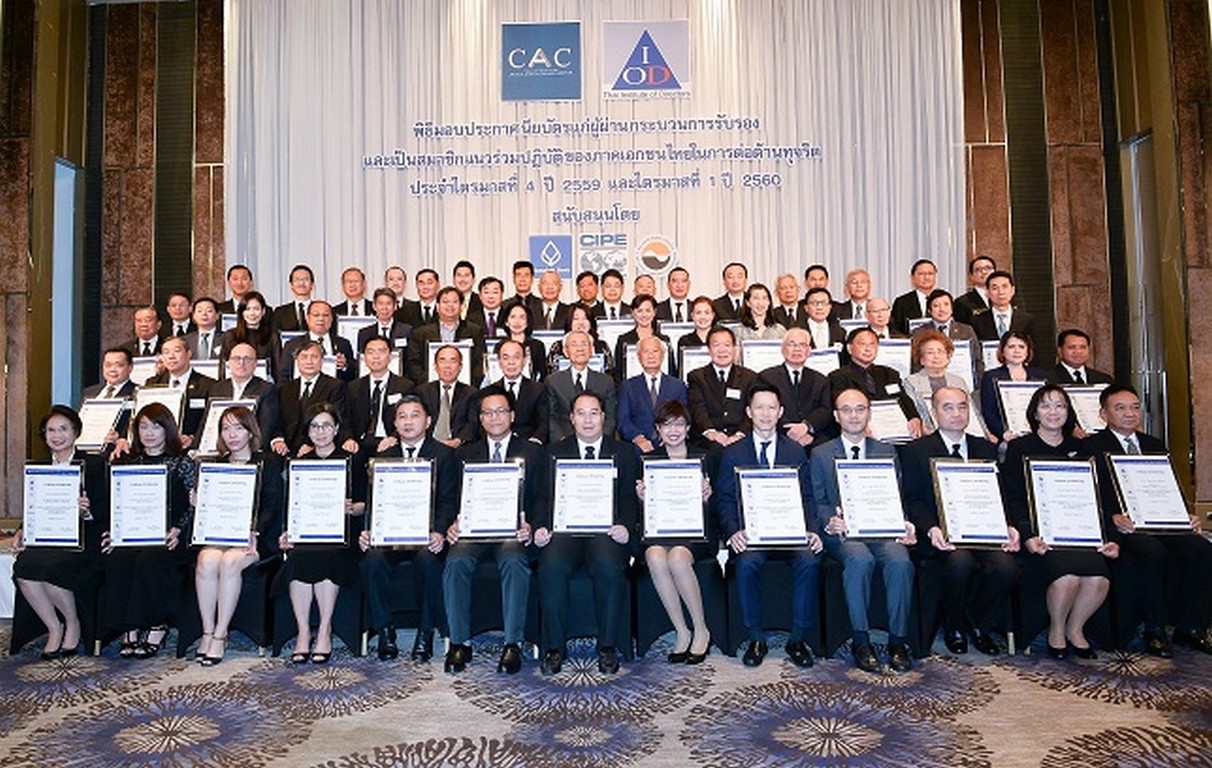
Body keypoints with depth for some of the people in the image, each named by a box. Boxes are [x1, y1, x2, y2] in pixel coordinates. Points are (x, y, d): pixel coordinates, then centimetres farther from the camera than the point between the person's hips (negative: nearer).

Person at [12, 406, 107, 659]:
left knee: (45, 565, -30)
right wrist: (22, 532, -4)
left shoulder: (94, 464, 3)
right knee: (22, 565, -26)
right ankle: (54, 629, -9)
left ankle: (72, 624, -5)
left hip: (84, 541, -4)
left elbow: (106, 511, -3)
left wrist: (87, 512, -24)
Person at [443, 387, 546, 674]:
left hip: (513, 530, -2)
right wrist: (452, 525, -9)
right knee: (456, 562, -29)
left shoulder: (532, 452, 15)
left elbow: (542, 497, 6)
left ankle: (513, 644, -23)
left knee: (514, 562, -34)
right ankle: (459, 643, -15)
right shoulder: (466, 453, 20)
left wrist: (531, 526, -14)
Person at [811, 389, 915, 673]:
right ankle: (861, 641, -21)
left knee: (900, 560, -29)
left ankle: (897, 640, -15)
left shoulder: (887, 452, 19)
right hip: (842, 532, -2)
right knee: (859, 559, -33)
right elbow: (817, 502, 5)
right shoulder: (821, 454, 12)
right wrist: (830, 521, -16)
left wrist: (905, 526, -8)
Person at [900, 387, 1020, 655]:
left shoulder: (987, 449, 20)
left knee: (1006, 567, -26)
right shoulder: (916, 451, 7)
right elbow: (911, 499, -1)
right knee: (961, 562, -33)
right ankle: (953, 627, -3)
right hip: (942, 533, -3)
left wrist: (1009, 527, -5)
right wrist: (931, 529, -18)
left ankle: (978, 625, 3)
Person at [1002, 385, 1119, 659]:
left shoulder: (1079, 449, 18)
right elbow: (1013, 499, -3)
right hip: (1041, 533, -4)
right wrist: (1027, 536, -18)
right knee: (1067, 576, -29)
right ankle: (1056, 631, 0)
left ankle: (1075, 628, 5)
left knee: (1100, 579, -24)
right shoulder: (1020, 448, 5)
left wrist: (1108, 537, -1)